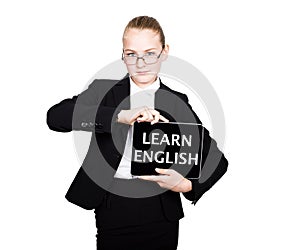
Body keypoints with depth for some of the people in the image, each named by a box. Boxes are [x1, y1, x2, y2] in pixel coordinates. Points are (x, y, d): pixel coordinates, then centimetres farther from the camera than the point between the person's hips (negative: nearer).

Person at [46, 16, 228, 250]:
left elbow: (216, 159, 4)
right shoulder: (104, 91, 2)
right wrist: (119, 115, -27)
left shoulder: (177, 102, 5)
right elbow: (55, 116, -16)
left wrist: (187, 185, -17)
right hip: (112, 212, -1)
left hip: (160, 215, 1)